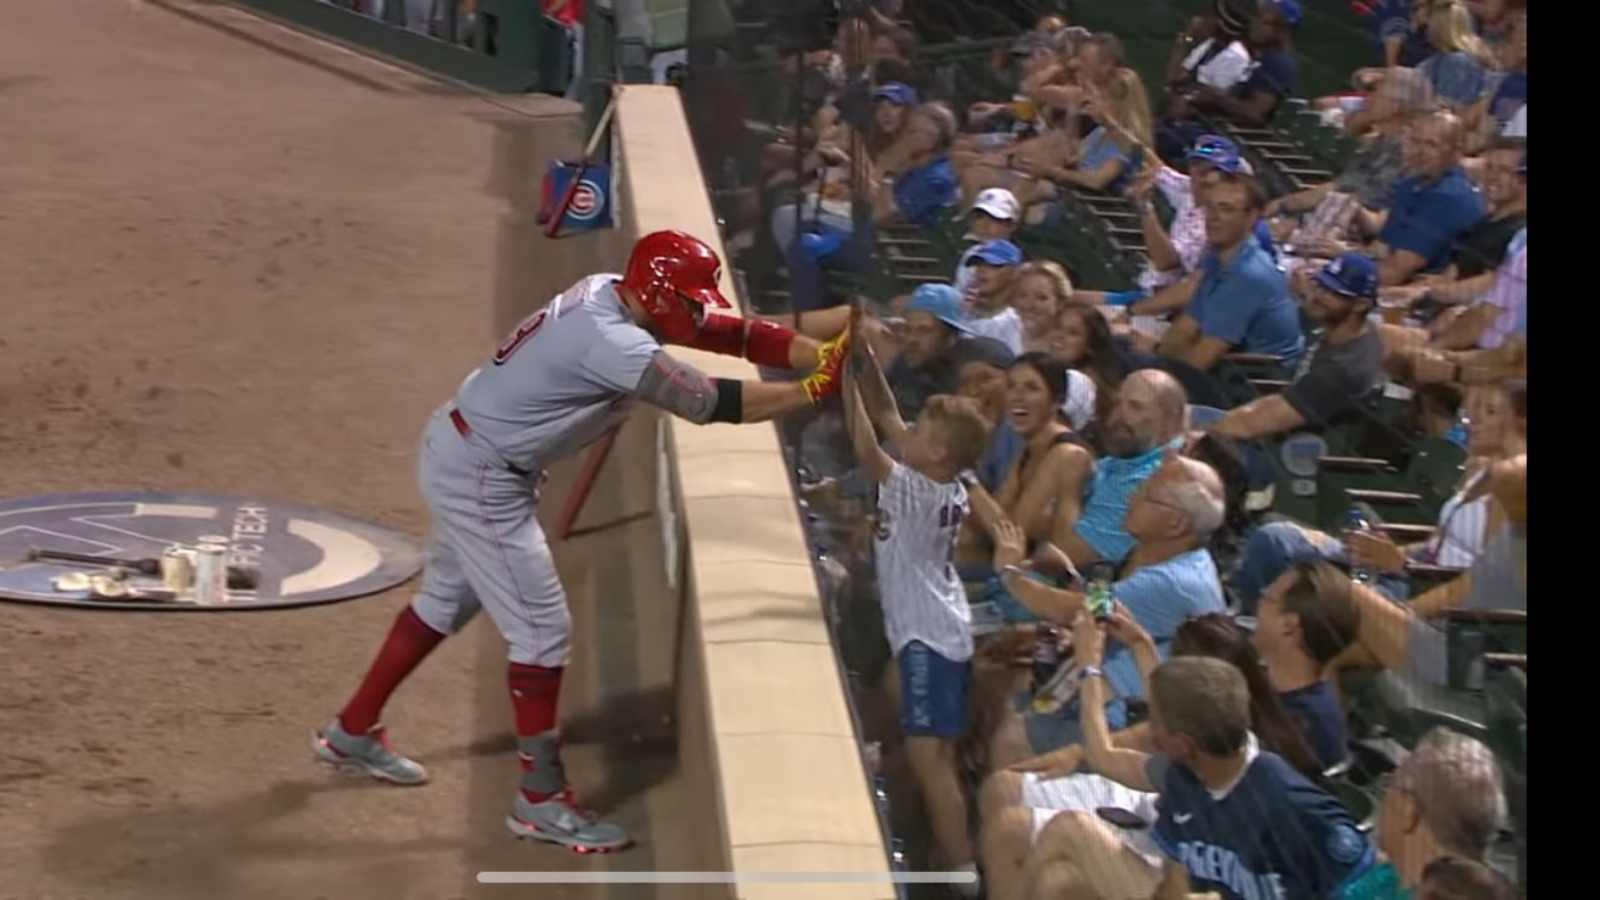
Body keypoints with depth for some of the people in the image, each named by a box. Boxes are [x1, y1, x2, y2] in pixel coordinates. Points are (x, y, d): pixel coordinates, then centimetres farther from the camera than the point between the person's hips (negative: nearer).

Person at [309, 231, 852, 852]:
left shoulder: (610, 294, 0)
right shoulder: (612, 343, -28)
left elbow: (730, 333, -1)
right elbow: (711, 403, -29)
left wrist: (822, 354, -10)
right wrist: (813, 390, -23)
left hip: (459, 454, 11)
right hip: (480, 480, -11)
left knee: (449, 600, 25)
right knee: (542, 631, -3)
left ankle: (352, 732, 40)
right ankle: (541, 800, 9)